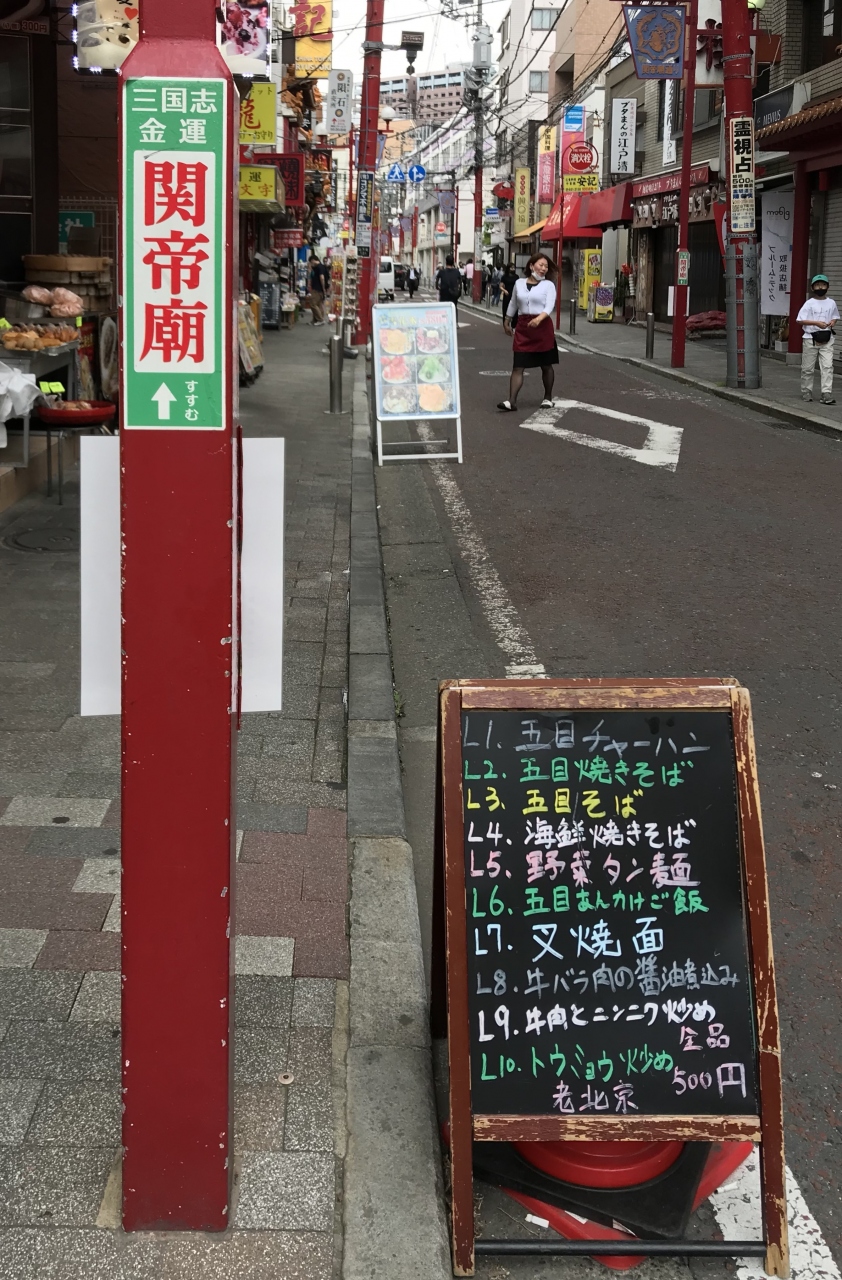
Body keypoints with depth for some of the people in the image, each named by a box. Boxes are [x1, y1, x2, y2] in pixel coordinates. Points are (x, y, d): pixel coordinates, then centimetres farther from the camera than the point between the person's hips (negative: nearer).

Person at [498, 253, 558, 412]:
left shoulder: (548, 285, -1)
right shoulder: (519, 283, 8)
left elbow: (549, 306, -13)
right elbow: (513, 304, 20)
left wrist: (539, 319, -30)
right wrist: (507, 322, 27)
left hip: (543, 326, -2)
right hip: (522, 327, 2)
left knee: (546, 365, 9)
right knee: (517, 366, -5)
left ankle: (548, 398, 24)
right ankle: (512, 401, -10)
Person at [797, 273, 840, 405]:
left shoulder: (831, 303, 7)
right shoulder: (809, 303, -3)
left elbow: (835, 316, 21)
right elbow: (800, 320, -8)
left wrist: (832, 322, -3)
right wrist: (817, 323, -17)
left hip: (827, 339, 2)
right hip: (811, 338, -2)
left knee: (827, 366, -9)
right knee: (808, 368, 6)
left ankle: (827, 394, -13)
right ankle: (806, 392, 21)